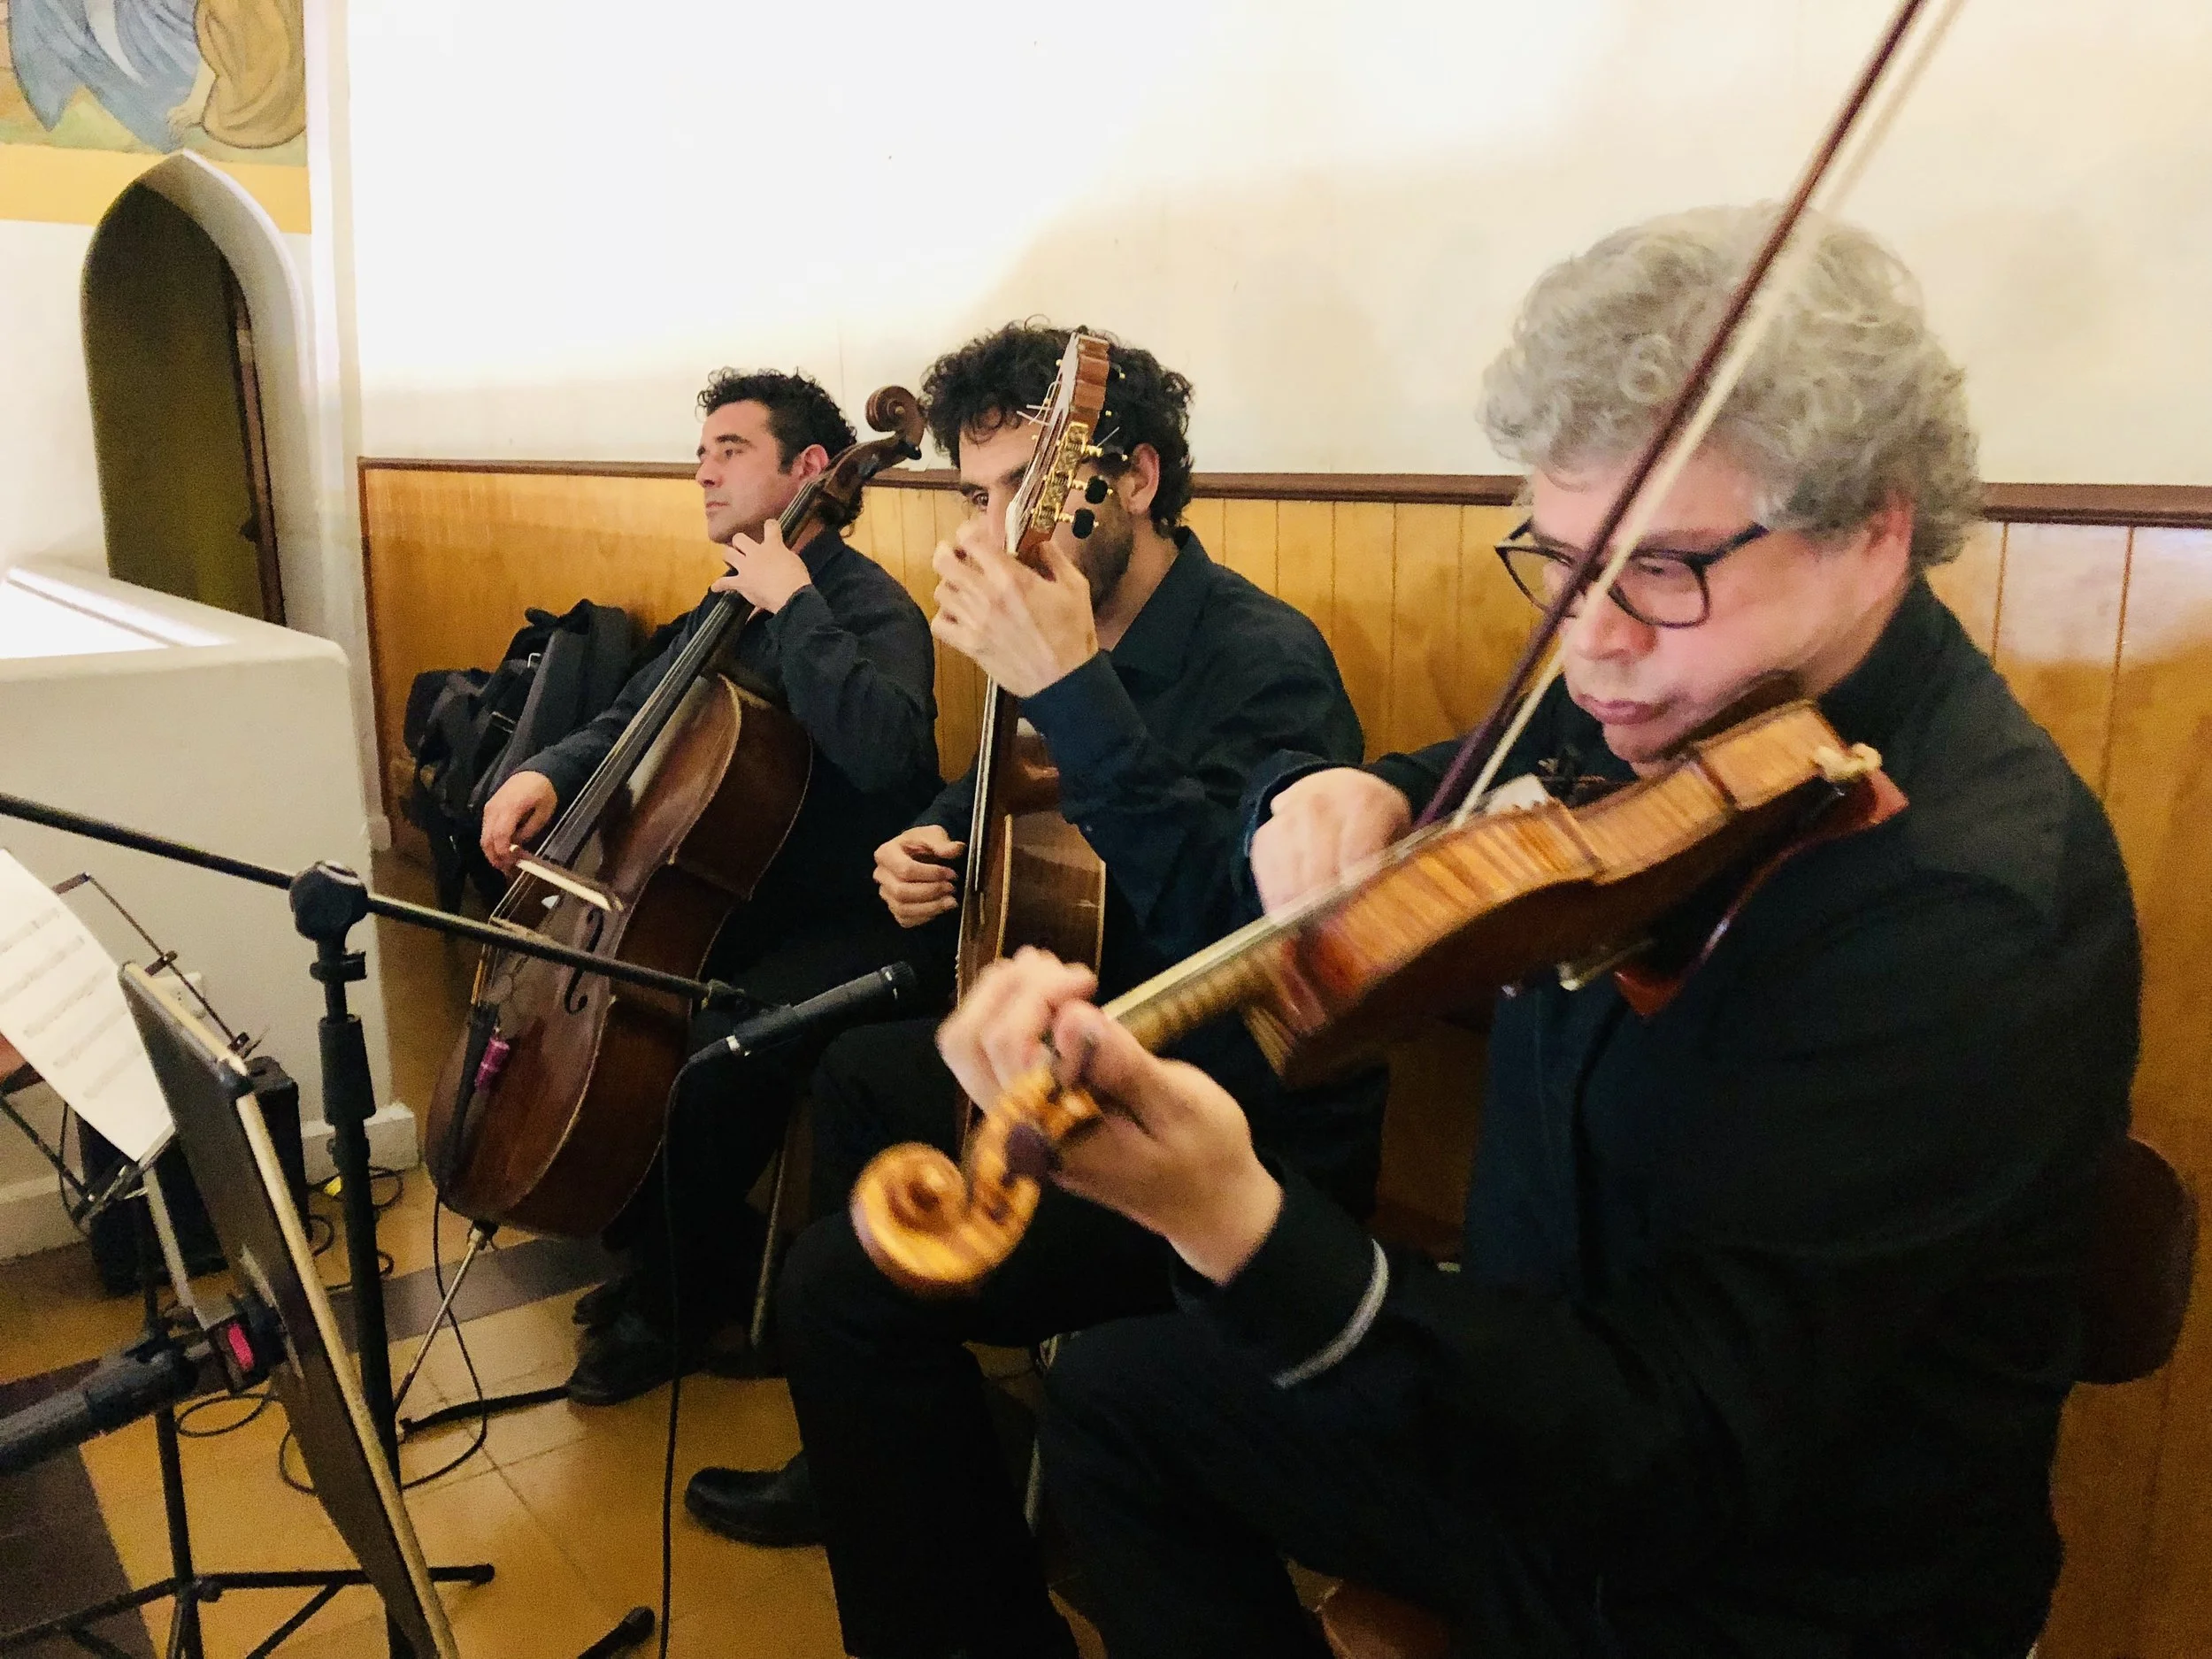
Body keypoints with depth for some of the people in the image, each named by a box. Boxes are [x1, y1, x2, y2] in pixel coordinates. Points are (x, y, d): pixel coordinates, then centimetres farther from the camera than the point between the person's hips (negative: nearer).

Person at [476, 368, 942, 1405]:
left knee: (720, 1054, -30)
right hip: (740, 901, 9)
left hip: (844, 922, -9)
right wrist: (548, 774, -2)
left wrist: (792, 605, -27)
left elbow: (883, 748, -36)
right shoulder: (733, 604, 11)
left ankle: (682, 1294, 1)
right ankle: (657, 1244, 16)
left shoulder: (870, 609, -15)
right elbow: (634, 720, 19)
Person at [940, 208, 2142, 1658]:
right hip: (1544, 1392, 7)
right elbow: (1453, 778, 9)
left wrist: (1237, 1224, -48)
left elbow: (1670, 1463, -34)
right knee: (1113, 1391, 16)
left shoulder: (1968, 903, -31)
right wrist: (1351, 800, -17)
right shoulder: (1675, 708, -9)